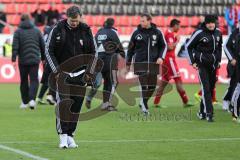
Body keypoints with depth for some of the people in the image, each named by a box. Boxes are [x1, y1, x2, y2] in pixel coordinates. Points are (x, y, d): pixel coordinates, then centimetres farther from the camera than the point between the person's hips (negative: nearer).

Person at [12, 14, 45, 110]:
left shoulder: (18, 31, 0)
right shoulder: (37, 31, 7)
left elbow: (15, 47, -9)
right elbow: (42, 46, 10)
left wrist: (13, 60, -11)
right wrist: (43, 58, 20)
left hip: (23, 61, 0)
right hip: (34, 60, 1)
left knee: (24, 81, 11)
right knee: (34, 80, 1)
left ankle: (25, 102, 17)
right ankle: (32, 99, -19)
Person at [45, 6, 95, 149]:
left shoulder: (86, 31, 2)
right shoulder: (57, 30, -5)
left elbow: (92, 53, 10)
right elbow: (48, 50, -1)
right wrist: (56, 70, -9)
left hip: (80, 74, 2)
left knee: (76, 106, 3)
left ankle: (70, 135, 13)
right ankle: (63, 135, -13)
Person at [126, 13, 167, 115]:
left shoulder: (157, 33, 4)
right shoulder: (137, 33, 2)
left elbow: (163, 46, 14)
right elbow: (131, 48, 10)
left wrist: (161, 57, -2)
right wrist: (128, 63, 11)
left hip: (153, 64, 2)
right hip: (140, 64, -2)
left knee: (152, 86, 4)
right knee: (144, 86, -10)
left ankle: (143, 102, 25)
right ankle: (145, 107, -5)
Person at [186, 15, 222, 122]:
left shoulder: (218, 33, 4)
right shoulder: (199, 33, -12)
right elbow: (189, 46, -3)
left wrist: (219, 60, 15)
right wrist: (193, 61, -5)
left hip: (213, 65, 6)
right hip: (202, 65, -6)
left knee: (211, 88, 10)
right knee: (206, 88, -12)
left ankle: (202, 112, 23)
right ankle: (209, 113, -13)